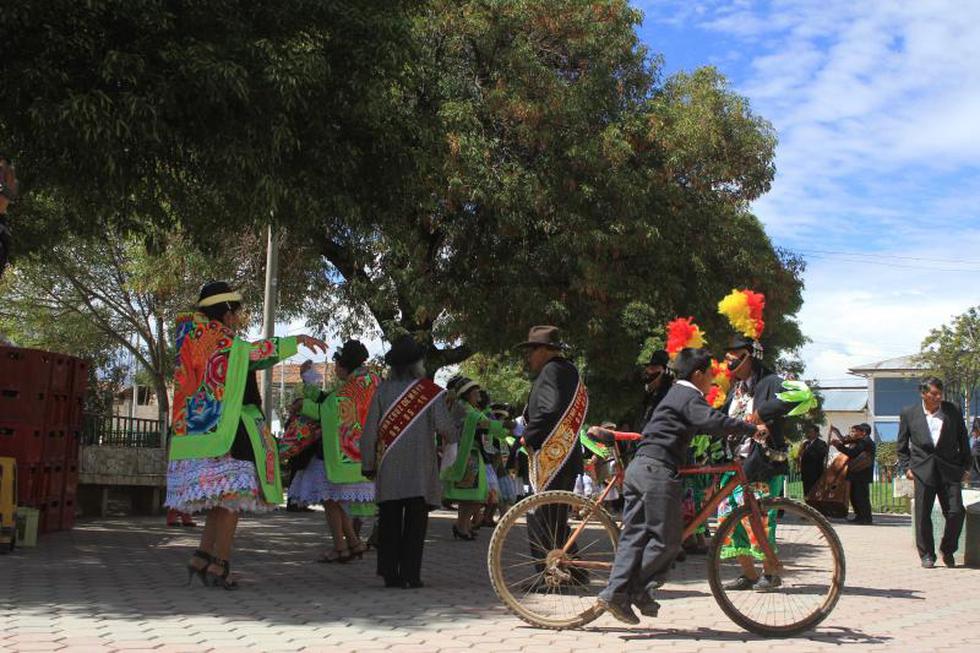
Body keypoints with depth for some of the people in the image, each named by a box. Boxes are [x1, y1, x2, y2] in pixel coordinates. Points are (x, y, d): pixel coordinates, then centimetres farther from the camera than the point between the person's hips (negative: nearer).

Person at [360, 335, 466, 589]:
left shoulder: (383, 390, 1)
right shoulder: (431, 392, -4)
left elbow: (370, 430, 2)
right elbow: (446, 429, -6)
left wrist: (368, 463, 11)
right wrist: (459, 412, 14)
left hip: (388, 470, 2)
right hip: (420, 471, -2)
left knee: (389, 521, 9)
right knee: (415, 522, 3)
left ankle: (390, 573, 10)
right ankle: (409, 575, 1)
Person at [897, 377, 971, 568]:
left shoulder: (953, 412, 6)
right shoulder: (908, 413, 5)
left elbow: (963, 441, 12)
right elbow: (902, 445, 11)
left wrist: (964, 467, 8)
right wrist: (906, 467, 2)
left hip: (949, 471, 1)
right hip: (923, 470, 0)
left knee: (956, 513, -5)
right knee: (923, 515, 1)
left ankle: (947, 550, 16)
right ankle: (926, 555, 15)